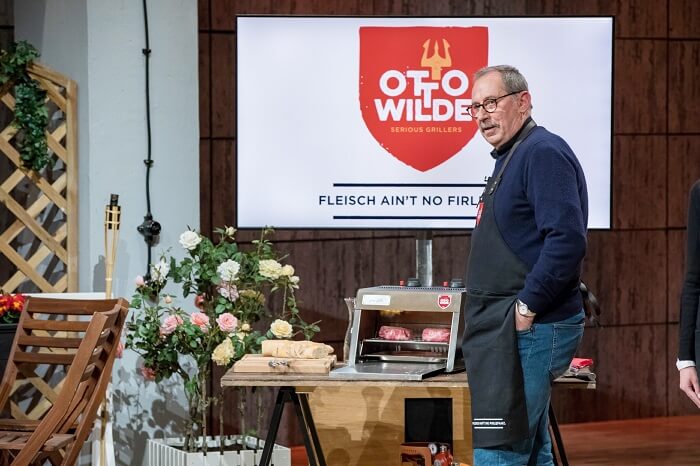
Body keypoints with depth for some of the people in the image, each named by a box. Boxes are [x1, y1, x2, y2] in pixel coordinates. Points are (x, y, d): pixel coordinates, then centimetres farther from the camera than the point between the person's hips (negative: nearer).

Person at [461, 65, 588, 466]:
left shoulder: (543, 153, -14)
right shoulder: (510, 157, 19)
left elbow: (567, 240, -25)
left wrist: (526, 307, -21)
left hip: (528, 328, -11)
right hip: (512, 330, 11)